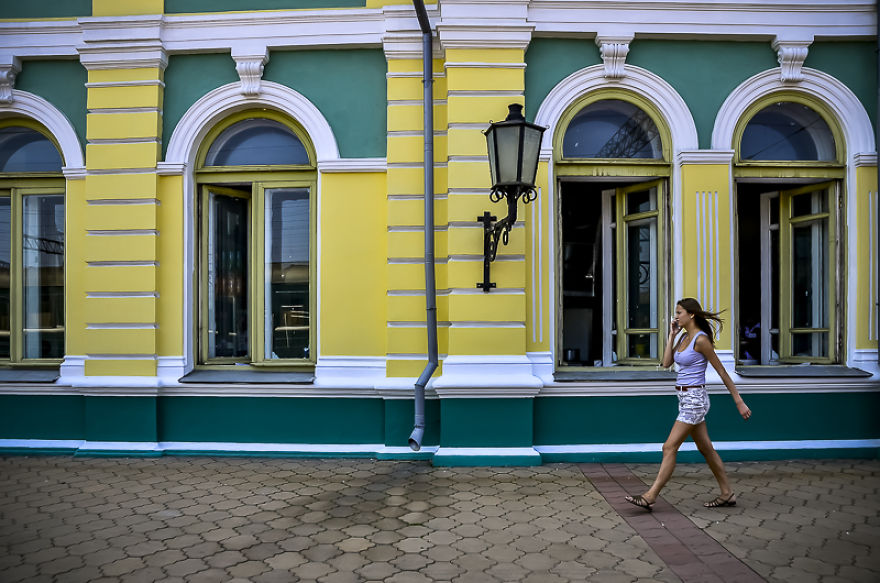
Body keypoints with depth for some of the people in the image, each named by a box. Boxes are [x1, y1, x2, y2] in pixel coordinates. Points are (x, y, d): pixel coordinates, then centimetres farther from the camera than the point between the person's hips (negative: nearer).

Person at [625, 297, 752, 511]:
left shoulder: (701, 339, -15)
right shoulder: (685, 337, 11)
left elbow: (722, 372, -12)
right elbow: (666, 363, 6)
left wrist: (739, 401, -9)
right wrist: (671, 335, 3)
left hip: (694, 399, -10)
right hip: (686, 399, 10)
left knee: (670, 447, -9)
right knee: (706, 448, 17)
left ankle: (649, 497, -5)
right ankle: (727, 494, 29)